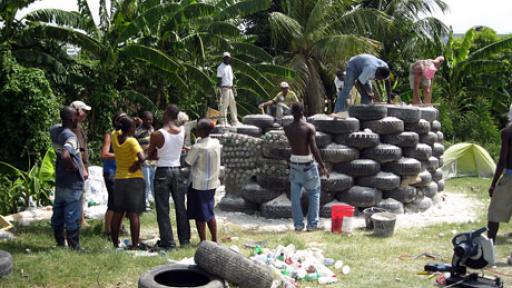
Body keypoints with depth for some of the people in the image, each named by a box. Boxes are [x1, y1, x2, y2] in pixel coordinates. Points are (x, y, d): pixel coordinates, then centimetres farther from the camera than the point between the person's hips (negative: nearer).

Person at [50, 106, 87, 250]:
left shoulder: (55, 130, 3)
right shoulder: (71, 137, -22)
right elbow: (65, 156, -38)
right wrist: (74, 167, -19)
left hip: (60, 182, 8)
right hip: (73, 184, -8)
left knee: (58, 216, 14)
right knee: (73, 218, 1)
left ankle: (60, 244, 25)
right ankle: (74, 247, 7)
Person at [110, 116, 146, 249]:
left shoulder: (115, 137, 0)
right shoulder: (131, 141, -16)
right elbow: (142, 158, -28)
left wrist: (127, 122, 13)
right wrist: (137, 165, -11)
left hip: (119, 179, 6)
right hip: (134, 179, -6)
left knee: (117, 213, 12)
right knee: (134, 214, -2)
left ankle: (115, 243, 19)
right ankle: (135, 244, -1)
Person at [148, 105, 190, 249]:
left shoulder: (157, 135, -14)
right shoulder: (183, 132, -3)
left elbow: (150, 155, -3)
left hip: (162, 172, -4)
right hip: (177, 171, 4)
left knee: (163, 209, 5)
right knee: (180, 206, 13)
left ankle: (168, 241, 6)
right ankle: (184, 239, 20)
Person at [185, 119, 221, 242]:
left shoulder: (198, 147, -20)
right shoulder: (216, 143, -2)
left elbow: (187, 162, -11)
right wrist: (190, 149, 11)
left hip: (199, 184, -6)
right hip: (212, 183, 6)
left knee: (200, 215, 6)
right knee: (210, 213, 18)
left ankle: (203, 241, 11)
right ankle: (214, 240, 22)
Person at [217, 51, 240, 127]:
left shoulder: (229, 67, 17)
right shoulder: (221, 67, -7)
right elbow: (219, 79, -10)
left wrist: (233, 88, 19)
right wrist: (219, 89, -18)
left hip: (230, 88, 8)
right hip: (224, 88, -8)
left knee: (233, 104, 10)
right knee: (224, 104, -7)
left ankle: (234, 121, 16)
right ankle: (223, 121, -3)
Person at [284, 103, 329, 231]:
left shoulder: (287, 128, -1)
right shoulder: (309, 127, -12)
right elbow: (314, 148, -20)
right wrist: (322, 166, -17)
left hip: (294, 163, 3)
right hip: (308, 163, -3)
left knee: (295, 196, 10)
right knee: (314, 193, 10)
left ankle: (298, 224, 11)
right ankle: (312, 224, 8)